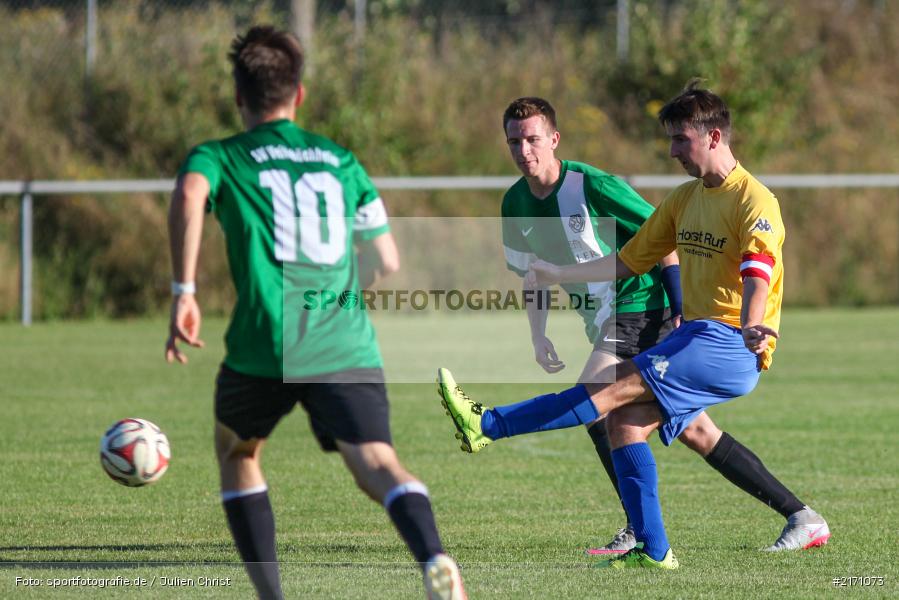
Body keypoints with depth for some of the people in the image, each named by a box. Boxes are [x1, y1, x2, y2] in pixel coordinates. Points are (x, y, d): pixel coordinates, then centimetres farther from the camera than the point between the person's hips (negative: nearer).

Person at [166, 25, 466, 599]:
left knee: (236, 454, 25)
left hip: (265, 348, -1)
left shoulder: (219, 157, 12)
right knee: (378, 464, -13)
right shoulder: (341, 160, 22)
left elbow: (189, 196, -13)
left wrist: (184, 291, -14)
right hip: (348, 348, 1)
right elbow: (386, 262, 23)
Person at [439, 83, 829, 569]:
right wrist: (559, 274, 16)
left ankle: (486, 424, -22)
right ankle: (652, 550, -5)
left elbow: (757, 272, -24)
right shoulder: (683, 200, 18)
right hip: (695, 338, 8)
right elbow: (628, 262, 24)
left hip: (730, 348, -8)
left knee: (614, 389, -18)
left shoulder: (753, 200, -8)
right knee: (625, 420, -8)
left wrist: (750, 327, -42)